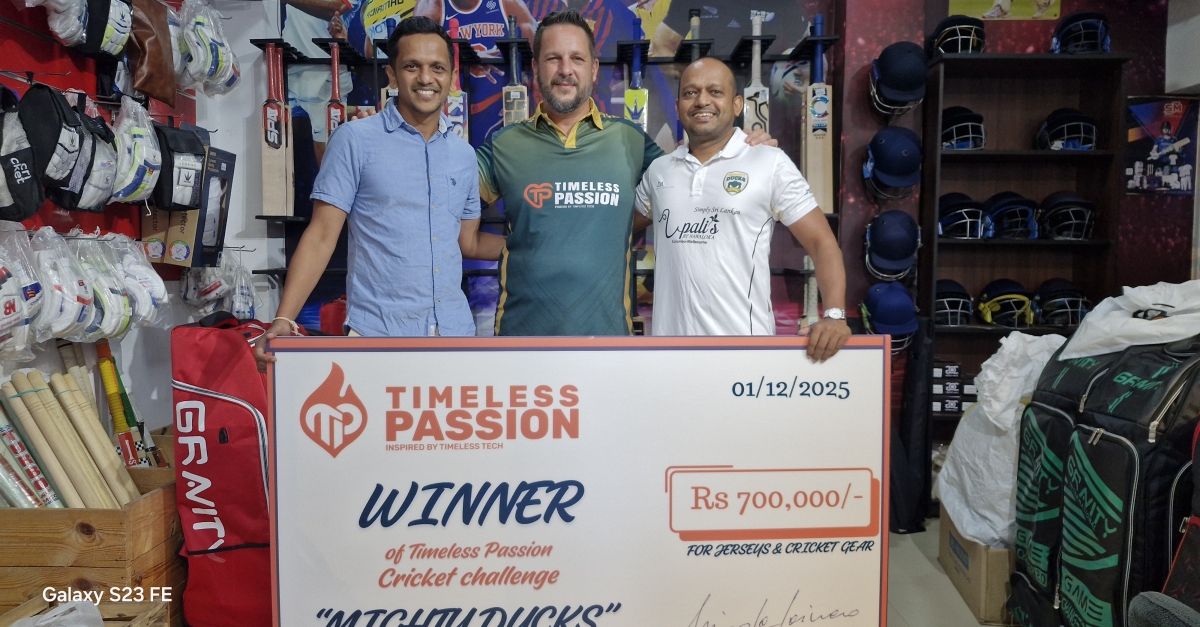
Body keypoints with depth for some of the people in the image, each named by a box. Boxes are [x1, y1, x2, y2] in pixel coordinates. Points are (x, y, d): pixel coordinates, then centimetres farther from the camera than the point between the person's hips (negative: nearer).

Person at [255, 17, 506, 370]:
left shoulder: (464, 154, 10)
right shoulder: (356, 139, -4)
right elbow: (322, 235, -6)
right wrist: (283, 320, -15)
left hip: (455, 330, 4)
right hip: (377, 333, -4)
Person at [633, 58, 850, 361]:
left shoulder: (771, 163, -3)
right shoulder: (658, 170, 8)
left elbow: (822, 243, -5)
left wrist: (835, 315, -19)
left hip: (744, 343, -3)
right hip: (670, 336, 4)